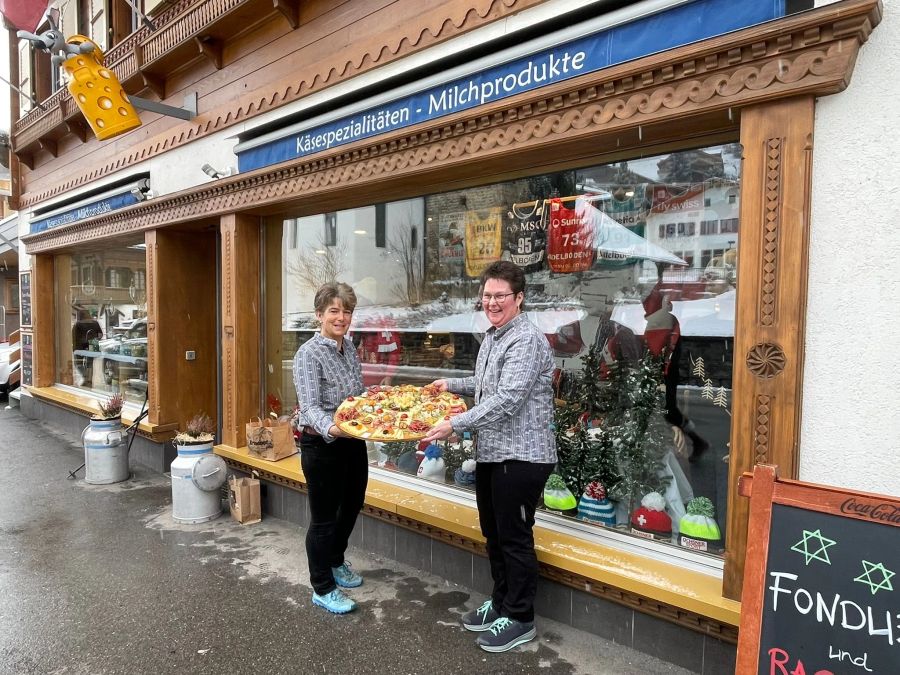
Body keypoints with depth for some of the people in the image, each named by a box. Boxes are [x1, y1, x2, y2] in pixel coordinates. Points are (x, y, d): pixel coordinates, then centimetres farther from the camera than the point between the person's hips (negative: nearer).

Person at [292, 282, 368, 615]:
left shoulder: (349, 347, 7)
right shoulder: (309, 354, -17)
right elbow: (310, 406, -27)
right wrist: (330, 428, -45)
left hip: (353, 442, 8)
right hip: (322, 446, -8)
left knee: (351, 505, 22)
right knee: (324, 517, 6)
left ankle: (335, 562, 48)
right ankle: (322, 588, 25)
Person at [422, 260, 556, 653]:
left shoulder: (527, 340, -18)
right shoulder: (492, 337, 12)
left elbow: (507, 399, -26)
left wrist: (455, 425, -25)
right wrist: (451, 384, 17)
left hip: (521, 456, -9)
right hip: (490, 453, 9)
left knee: (514, 538, 4)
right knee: (493, 533, 19)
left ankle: (520, 619, 22)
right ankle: (501, 603, 37)